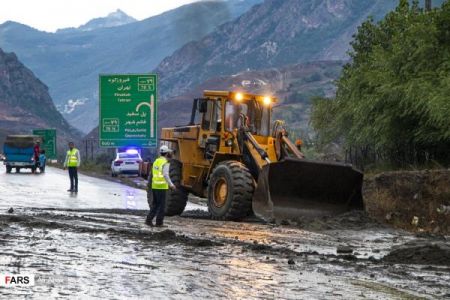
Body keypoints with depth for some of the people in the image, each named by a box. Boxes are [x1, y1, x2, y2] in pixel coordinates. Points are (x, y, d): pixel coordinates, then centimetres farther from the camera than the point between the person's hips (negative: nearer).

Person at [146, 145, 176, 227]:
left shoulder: (156, 161, 12)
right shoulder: (165, 163, -12)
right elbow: (165, 175, -24)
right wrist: (171, 184, -26)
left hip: (154, 186, 7)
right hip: (162, 187, -7)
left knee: (155, 204, 15)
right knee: (161, 205, 0)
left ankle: (149, 220, 8)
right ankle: (159, 222, 2)